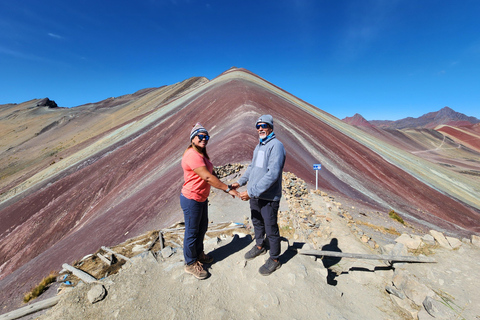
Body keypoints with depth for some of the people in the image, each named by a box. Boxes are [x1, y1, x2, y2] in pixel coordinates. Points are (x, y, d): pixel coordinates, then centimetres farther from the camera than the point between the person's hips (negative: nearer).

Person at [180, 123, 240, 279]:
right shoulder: (192, 156, -25)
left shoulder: (202, 154, 8)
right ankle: (191, 264, 31)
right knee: (192, 232, 9)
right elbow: (207, 177, -31)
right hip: (191, 200, -10)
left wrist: (224, 186, 8)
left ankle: (199, 254, 47)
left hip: (202, 198, 10)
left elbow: (211, 174, 13)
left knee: (202, 228, 24)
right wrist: (228, 189, -28)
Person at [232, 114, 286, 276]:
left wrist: (251, 192, -26)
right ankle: (260, 246, 49)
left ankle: (274, 259, 31)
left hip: (269, 197, -8)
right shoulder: (258, 146, 12)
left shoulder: (276, 145, -18)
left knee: (271, 229, 8)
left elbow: (272, 174, -27)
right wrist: (240, 182, 9)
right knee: (257, 222, 25)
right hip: (254, 195, 9)